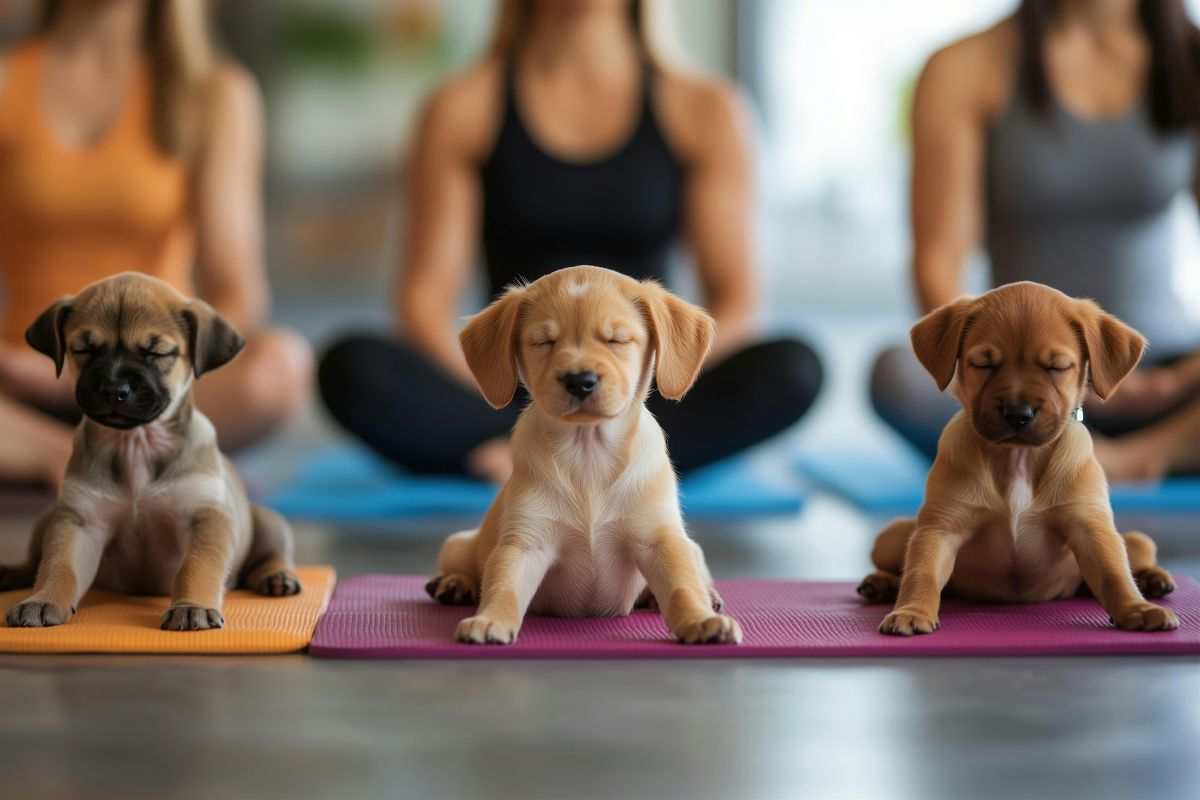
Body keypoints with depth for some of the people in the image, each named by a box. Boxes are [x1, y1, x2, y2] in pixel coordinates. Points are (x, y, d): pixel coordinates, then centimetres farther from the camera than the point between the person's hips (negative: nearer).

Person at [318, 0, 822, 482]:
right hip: (511, 398, 0)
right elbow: (424, 298, -1)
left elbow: (736, 305, 1)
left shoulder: (704, 112, 5)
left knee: (792, 368, -28)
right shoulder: (462, 111, 3)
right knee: (352, 369, -28)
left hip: (648, 401, 1)